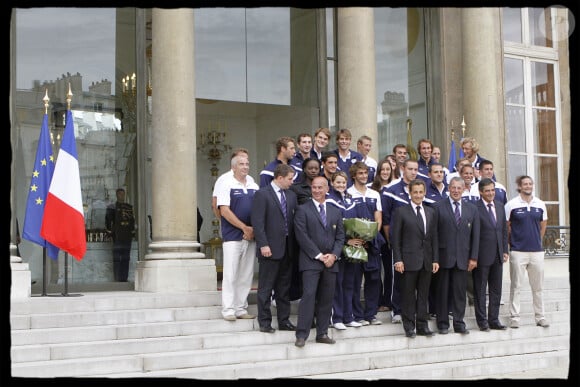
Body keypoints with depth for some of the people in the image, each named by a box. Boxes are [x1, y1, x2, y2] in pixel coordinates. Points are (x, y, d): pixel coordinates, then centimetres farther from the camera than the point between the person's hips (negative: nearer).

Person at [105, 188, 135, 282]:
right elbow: (108, 221, -1)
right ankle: (117, 279, -5)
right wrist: (110, 233, -7)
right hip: (117, 237, -4)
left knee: (126, 258, 5)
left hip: (127, 236, 5)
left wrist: (132, 232, 12)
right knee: (117, 258, -7)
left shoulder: (129, 207, 15)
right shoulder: (112, 207, 2)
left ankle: (124, 278, 9)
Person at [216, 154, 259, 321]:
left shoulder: (254, 187, 12)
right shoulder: (227, 185, -3)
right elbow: (224, 211, -10)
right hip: (232, 236, -5)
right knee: (230, 274, -4)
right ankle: (228, 309, 0)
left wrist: (254, 229, -5)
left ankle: (241, 308, 14)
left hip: (251, 236, 5)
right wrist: (244, 228, -12)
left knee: (246, 275, 7)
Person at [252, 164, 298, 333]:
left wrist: (295, 245, 5)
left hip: (288, 248, 7)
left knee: (284, 288, 12)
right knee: (266, 287, 1)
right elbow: (258, 222, -12)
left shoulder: (291, 195, 14)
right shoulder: (262, 194, -7)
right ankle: (264, 322, 7)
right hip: (270, 249, -6)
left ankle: (284, 321, 19)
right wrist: (263, 245, -18)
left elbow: (296, 219, 14)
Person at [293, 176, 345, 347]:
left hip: (331, 262, 5)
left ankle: (322, 333, 13)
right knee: (309, 295, -12)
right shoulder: (303, 210, 0)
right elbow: (302, 236, -8)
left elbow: (340, 236, 12)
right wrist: (319, 255, -12)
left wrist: (333, 255, -4)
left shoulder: (335, 212, 16)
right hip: (310, 261, -5)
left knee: (327, 298, 6)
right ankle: (301, 335, -10)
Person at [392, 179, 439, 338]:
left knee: (423, 294, 8)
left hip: (427, 261, 4)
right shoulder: (401, 211, -1)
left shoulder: (431, 212, 13)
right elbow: (396, 238, -3)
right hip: (409, 260, -4)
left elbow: (434, 237, 12)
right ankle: (409, 326, 8)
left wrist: (435, 259, 6)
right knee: (408, 295, 1)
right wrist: (398, 260, -10)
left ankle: (422, 325, 14)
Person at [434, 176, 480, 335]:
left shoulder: (472, 209, 10)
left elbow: (475, 235, 9)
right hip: (444, 256, -2)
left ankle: (459, 323, 13)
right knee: (443, 290, 4)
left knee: (460, 291, 4)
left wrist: (474, 257, 3)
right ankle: (443, 323, 13)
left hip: (463, 257, 2)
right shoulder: (439, 207, 0)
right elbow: (433, 233, -3)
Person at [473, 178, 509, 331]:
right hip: (482, 255, -6)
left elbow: (504, 229, 15)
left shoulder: (500, 206, 10)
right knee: (480, 290, 4)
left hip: (497, 255, 6)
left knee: (496, 289, 11)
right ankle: (482, 320, 12)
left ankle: (494, 319, 19)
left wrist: (505, 250, 9)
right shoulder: (474, 208, -11)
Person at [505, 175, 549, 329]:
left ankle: (540, 317, 18)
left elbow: (543, 225, 18)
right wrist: (511, 243, 7)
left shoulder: (540, 204, 6)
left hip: (537, 251, 3)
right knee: (515, 286, 2)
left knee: (538, 286, 9)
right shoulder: (511, 205, -4)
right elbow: (506, 227, 3)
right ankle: (514, 317, 8)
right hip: (518, 251, -3)